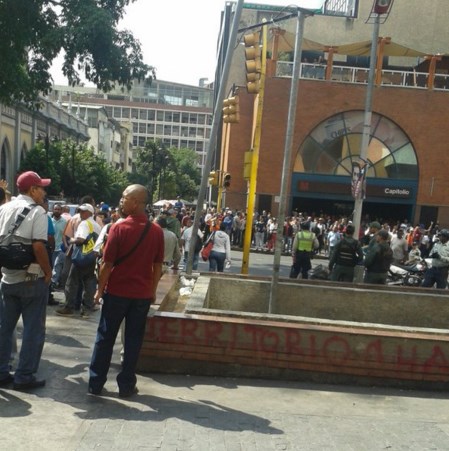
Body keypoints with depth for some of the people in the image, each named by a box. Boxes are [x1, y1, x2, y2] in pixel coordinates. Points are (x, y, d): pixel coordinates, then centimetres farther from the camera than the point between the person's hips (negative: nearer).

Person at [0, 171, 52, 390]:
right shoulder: (37, 211, -12)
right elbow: (38, 247, -20)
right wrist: (48, 272, -9)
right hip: (32, 279, -6)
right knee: (33, 330, 5)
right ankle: (24, 376, 9)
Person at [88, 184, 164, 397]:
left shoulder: (119, 228, -12)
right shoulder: (156, 231, -2)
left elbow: (107, 263, -11)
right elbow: (158, 266, 3)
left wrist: (100, 289, 0)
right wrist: (153, 290, 13)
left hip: (117, 291, -2)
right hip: (142, 294, 2)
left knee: (105, 337, 10)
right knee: (133, 340, 9)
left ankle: (96, 382, 17)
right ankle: (126, 385, 15)